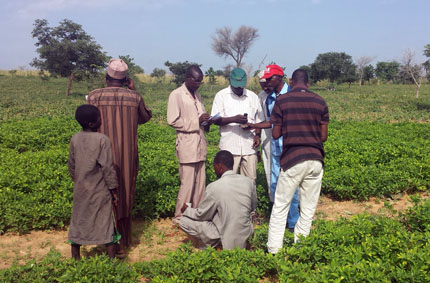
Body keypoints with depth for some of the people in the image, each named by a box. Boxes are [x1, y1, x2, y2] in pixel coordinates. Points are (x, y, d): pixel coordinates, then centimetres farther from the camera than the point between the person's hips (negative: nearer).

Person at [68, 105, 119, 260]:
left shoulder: (74, 139, -1)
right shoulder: (102, 139, -16)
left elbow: (71, 165, 8)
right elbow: (107, 167, -15)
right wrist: (113, 189, -6)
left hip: (80, 189, 5)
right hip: (100, 190, -5)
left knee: (79, 220, 15)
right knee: (106, 221, 6)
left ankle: (75, 257, 26)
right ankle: (111, 257, 14)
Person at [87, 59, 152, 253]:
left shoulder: (94, 96, -6)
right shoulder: (134, 97, -3)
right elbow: (145, 117, 15)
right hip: (127, 156, 1)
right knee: (125, 196, 12)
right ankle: (123, 242, 20)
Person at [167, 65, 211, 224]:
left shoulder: (197, 95, 17)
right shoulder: (176, 95, -6)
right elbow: (172, 121, -12)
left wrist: (206, 121, 2)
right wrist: (197, 122, -15)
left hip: (200, 145, 7)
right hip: (187, 146, -7)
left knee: (200, 183, 10)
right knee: (187, 184, -3)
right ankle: (179, 218, 10)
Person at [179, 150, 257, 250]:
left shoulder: (214, 187, -19)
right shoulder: (248, 182, -6)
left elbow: (202, 215, -5)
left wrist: (187, 210, 14)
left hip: (227, 238, -6)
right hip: (246, 234, 6)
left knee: (183, 221, 3)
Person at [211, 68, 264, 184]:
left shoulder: (253, 97, 14)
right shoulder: (221, 95, 4)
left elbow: (259, 120, 19)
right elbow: (215, 120, -4)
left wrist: (257, 135, 0)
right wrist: (233, 119, -20)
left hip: (249, 146, 3)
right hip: (229, 146, -3)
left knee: (251, 180, 4)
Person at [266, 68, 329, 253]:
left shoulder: (282, 101, -2)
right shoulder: (320, 102, 6)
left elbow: (275, 134, 0)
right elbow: (323, 136, 5)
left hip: (292, 160, -2)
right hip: (315, 160, 3)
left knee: (280, 208, 7)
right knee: (308, 210, 11)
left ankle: (273, 251, 9)